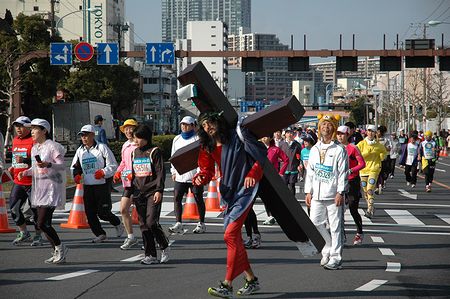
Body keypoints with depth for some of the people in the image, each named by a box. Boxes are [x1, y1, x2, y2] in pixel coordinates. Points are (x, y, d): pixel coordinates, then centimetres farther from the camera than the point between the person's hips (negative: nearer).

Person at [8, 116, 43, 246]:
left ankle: (38, 236, 16)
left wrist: (25, 160, -27)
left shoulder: (34, 140, -11)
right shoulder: (15, 140, 14)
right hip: (18, 182, 7)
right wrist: (12, 168, 15)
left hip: (33, 182, -7)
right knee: (14, 208, 7)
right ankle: (24, 234, 23)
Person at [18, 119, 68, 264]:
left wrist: (48, 164, -32)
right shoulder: (34, 148, 15)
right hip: (38, 189, 9)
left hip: (51, 189, -8)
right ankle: (58, 252, 18)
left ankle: (60, 247, 4)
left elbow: (62, 166, -16)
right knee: (39, 222, 7)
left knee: (42, 223, -15)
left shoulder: (52, 146, -10)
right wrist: (25, 173, 7)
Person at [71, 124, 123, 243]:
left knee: (102, 212, -7)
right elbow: (75, 166, 20)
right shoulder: (80, 150, 11)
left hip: (102, 185, -6)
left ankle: (117, 224, 21)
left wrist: (103, 172, -21)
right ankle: (100, 234, 15)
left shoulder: (102, 148, -5)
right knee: (90, 212, 3)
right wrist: (76, 175, 0)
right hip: (87, 186, 6)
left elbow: (113, 165, -5)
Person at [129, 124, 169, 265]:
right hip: (139, 193, 6)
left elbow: (160, 172, -8)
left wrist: (159, 190, -16)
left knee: (152, 222, -15)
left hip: (153, 192, -6)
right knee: (143, 225, 4)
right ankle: (150, 255, 9)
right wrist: (132, 192, 19)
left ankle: (164, 247, 6)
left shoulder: (155, 152, -5)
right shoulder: (134, 152, 14)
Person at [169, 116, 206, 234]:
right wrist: (173, 171, 13)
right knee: (177, 198, -5)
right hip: (180, 175, 5)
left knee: (198, 199, 6)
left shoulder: (197, 139, -4)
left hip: (194, 175, -5)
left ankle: (201, 224, 16)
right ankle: (179, 224, -5)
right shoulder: (177, 139, 14)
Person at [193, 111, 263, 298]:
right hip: (230, 192, 8)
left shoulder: (237, 135, -12)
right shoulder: (208, 146, 9)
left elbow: (261, 155, -12)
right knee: (234, 237, 12)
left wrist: (252, 174, -26)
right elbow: (207, 169, 11)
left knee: (230, 235, -15)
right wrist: (200, 178, -12)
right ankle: (251, 280, 26)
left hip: (245, 191, -8)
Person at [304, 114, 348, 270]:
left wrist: (340, 192, -13)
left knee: (335, 227, -2)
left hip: (333, 195, -5)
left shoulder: (339, 150, -3)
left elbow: (343, 172, -6)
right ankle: (327, 249, 22)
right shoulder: (314, 149, 13)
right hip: (317, 194, 5)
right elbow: (310, 171, 15)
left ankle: (335, 258, 5)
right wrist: (308, 191, 10)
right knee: (315, 223, 3)